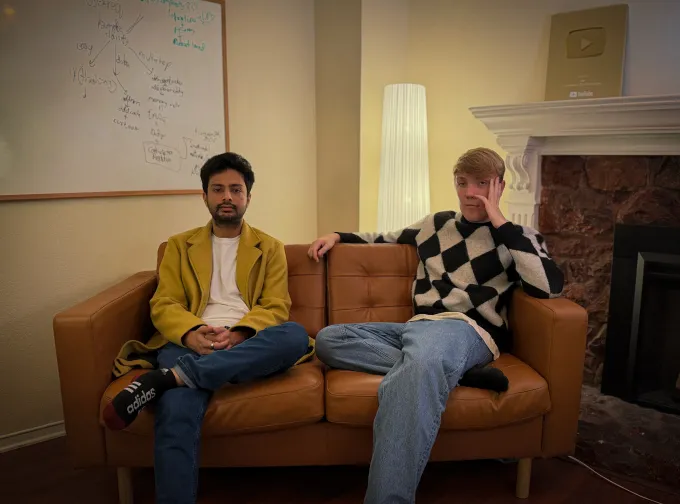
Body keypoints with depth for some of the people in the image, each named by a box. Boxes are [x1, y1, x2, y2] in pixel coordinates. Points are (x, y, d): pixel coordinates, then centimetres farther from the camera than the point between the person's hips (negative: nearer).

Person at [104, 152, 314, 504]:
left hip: (248, 345, 1)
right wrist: (191, 333, -16)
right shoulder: (179, 246, 19)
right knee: (176, 416, -34)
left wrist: (238, 334, -17)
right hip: (190, 344, -1)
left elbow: (276, 307, 6)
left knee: (296, 335, -34)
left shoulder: (270, 248, 17)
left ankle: (168, 377, -32)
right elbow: (163, 305, 8)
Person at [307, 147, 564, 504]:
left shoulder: (518, 237, 8)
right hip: (418, 327, 7)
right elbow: (387, 239, 38)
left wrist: (501, 224, -9)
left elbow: (550, 287, -11)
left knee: (417, 368, -42)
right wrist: (339, 236, 27)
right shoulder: (436, 225, 21)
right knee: (328, 340, -13)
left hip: (468, 329, -6)